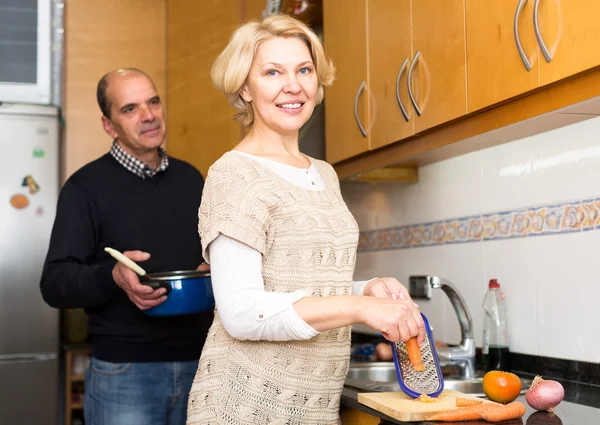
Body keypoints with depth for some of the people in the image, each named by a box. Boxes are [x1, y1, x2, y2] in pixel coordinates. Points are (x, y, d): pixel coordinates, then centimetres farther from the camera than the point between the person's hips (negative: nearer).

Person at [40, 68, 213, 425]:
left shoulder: (190, 178, 10)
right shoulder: (86, 186, -5)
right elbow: (55, 283, -9)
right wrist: (113, 278, -28)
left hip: (198, 363, 5)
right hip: (124, 372, -4)